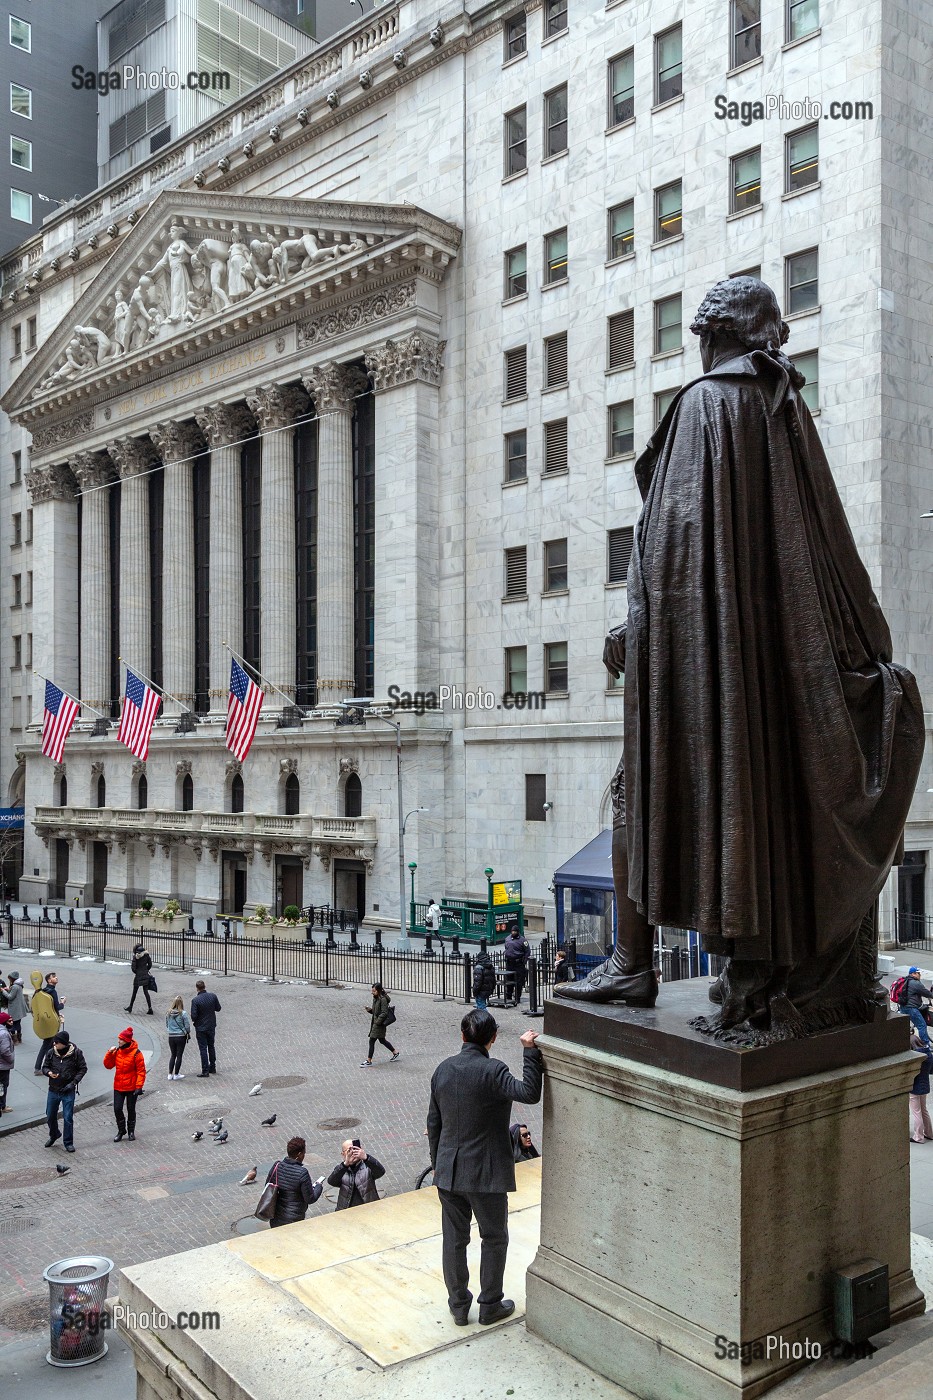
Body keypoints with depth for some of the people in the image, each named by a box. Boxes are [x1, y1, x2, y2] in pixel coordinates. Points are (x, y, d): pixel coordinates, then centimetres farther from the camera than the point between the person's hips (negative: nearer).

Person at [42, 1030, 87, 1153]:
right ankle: (54, 1135, 43)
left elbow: (83, 1068, -4)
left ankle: (68, 1143, 16)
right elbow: (44, 1067, 6)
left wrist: (74, 1082, -14)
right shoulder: (51, 1052, -6)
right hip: (53, 1091, 3)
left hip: (68, 1091, -3)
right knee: (50, 1116, 16)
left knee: (68, 1118, -1)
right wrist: (49, 1072, -18)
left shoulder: (76, 1053, -13)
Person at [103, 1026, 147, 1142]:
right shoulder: (117, 1051, 0)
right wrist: (110, 1053, -10)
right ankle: (121, 1131, 21)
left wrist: (138, 1087, -17)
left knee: (131, 1109, 9)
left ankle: (131, 1131, 27)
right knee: (117, 1109, 2)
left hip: (132, 1088, -4)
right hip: (118, 1087, 4)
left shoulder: (136, 1053, -15)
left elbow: (141, 1071, -12)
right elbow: (108, 1065, 4)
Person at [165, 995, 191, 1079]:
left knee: (173, 1055, 16)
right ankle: (176, 1074, 9)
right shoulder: (183, 1013, -14)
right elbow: (187, 1026, -10)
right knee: (179, 1056, 6)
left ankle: (170, 1074, 16)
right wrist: (188, 1033, 7)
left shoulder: (169, 1013, -2)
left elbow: (167, 1025, 9)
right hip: (181, 1037, -4)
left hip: (171, 1037, 4)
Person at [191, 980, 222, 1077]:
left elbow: (194, 1016, -19)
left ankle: (205, 1071, 5)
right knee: (211, 1047, 19)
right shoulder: (213, 996, -8)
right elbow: (218, 1008, 3)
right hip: (211, 1026, 4)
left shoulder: (195, 1000, -20)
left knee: (203, 1049, 3)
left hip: (201, 1028, -4)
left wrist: (194, 1021, 3)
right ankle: (212, 1067, 28)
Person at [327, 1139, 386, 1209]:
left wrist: (365, 1157, -35)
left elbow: (381, 1172, -17)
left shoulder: (367, 1165, 3)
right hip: (347, 1212, 2)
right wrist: (346, 1164, -29)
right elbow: (331, 1181, -12)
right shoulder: (341, 1167, 7)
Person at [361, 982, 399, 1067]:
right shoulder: (375, 998, 10)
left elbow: (384, 1013, -21)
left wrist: (378, 1022, -22)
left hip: (380, 1024, -10)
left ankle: (369, 1061, 0)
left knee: (372, 1041, -7)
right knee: (382, 1040, 19)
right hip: (375, 1022, 10)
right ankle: (395, 1052, 34)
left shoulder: (383, 999, -18)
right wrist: (370, 1010, -1)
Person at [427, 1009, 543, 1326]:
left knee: (454, 1238, 16)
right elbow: (529, 1093, -32)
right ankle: (490, 1305, 24)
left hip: (448, 1172, 5)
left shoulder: (443, 1069, 0)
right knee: (494, 1238, 14)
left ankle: (458, 1304, 27)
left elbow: (433, 1122, 7)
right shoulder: (492, 1071, -19)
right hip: (486, 1173, -5)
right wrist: (530, 1051, -30)